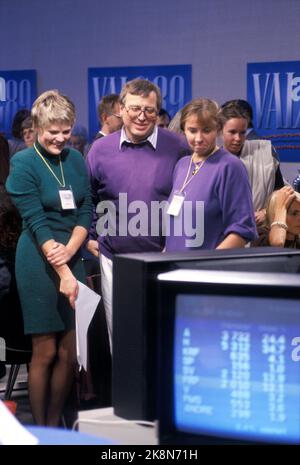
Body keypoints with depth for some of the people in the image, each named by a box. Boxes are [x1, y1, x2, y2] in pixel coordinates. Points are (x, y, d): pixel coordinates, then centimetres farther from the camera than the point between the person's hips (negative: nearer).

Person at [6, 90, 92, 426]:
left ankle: (56, 425, 19)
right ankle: (39, 431, 11)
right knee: (45, 352, 0)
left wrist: (69, 250, -12)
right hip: (38, 263, -5)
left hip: (73, 258, 5)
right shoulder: (23, 163, -7)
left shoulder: (76, 160, 8)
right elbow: (36, 221, -14)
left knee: (69, 353, 6)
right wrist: (63, 272, -21)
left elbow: (86, 212, 7)